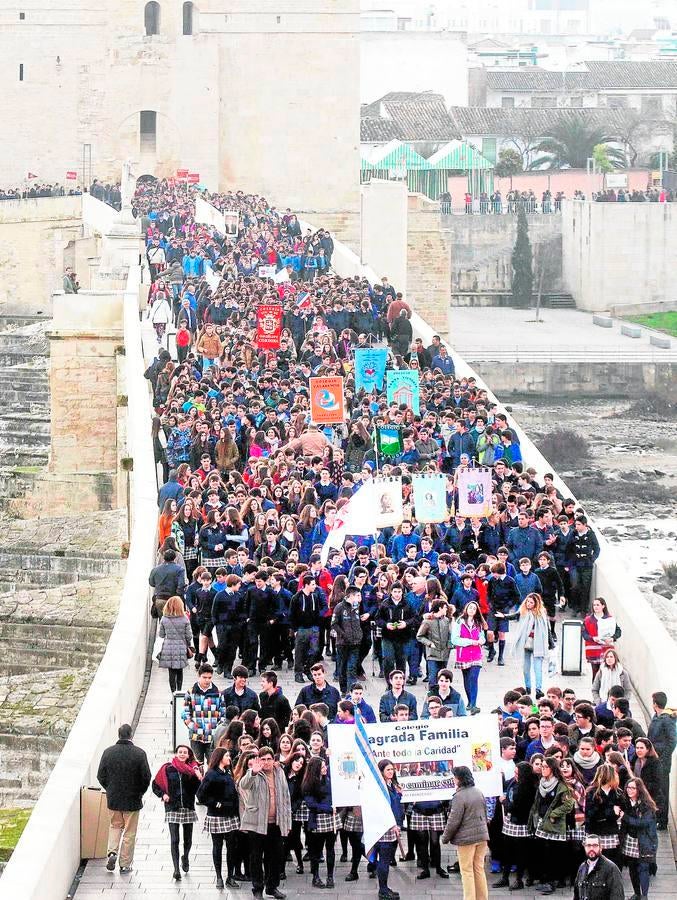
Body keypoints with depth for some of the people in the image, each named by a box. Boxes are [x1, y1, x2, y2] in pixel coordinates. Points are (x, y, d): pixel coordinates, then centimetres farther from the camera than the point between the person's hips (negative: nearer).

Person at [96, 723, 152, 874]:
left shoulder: (108, 752, -6)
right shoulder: (139, 754, -13)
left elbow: (101, 776, -2)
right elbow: (146, 777, -11)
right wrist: (140, 792, 7)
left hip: (113, 799, 2)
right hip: (132, 800, -2)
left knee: (115, 826, 22)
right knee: (129, 833, 8)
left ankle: (112, 852, 1)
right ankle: (125, 865, 12)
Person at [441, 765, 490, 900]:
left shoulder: (459, 796, -18)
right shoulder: (479, 793, 5)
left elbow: (454, 821, -16)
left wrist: (445, 837, -3)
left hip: (466, 838, -7)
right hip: (482, 836, 7)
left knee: (467, 871, 2)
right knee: (479, 869, 14)